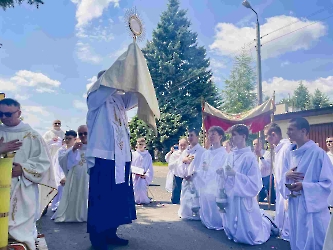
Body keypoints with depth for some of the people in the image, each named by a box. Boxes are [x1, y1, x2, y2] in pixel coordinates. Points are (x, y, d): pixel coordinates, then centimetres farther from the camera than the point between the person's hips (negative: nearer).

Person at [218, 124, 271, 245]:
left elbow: (254, 183, -18)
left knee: (246, 236, 4)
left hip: (243, 199, -7)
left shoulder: (249, 157, -16)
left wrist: (235, 174, -26)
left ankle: (266, 222, 33)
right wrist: (222, 173, -9)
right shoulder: (230, 155, 4)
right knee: (232, 233, 20)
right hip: (231, 197, 7)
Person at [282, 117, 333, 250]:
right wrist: (287, 176, -10)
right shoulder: (290, 153, 6)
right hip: (294, 205, 6)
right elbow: (283, 178, 13)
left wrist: (304, 186, -22)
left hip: (313, 207, -6)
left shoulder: (318, 153, -13)